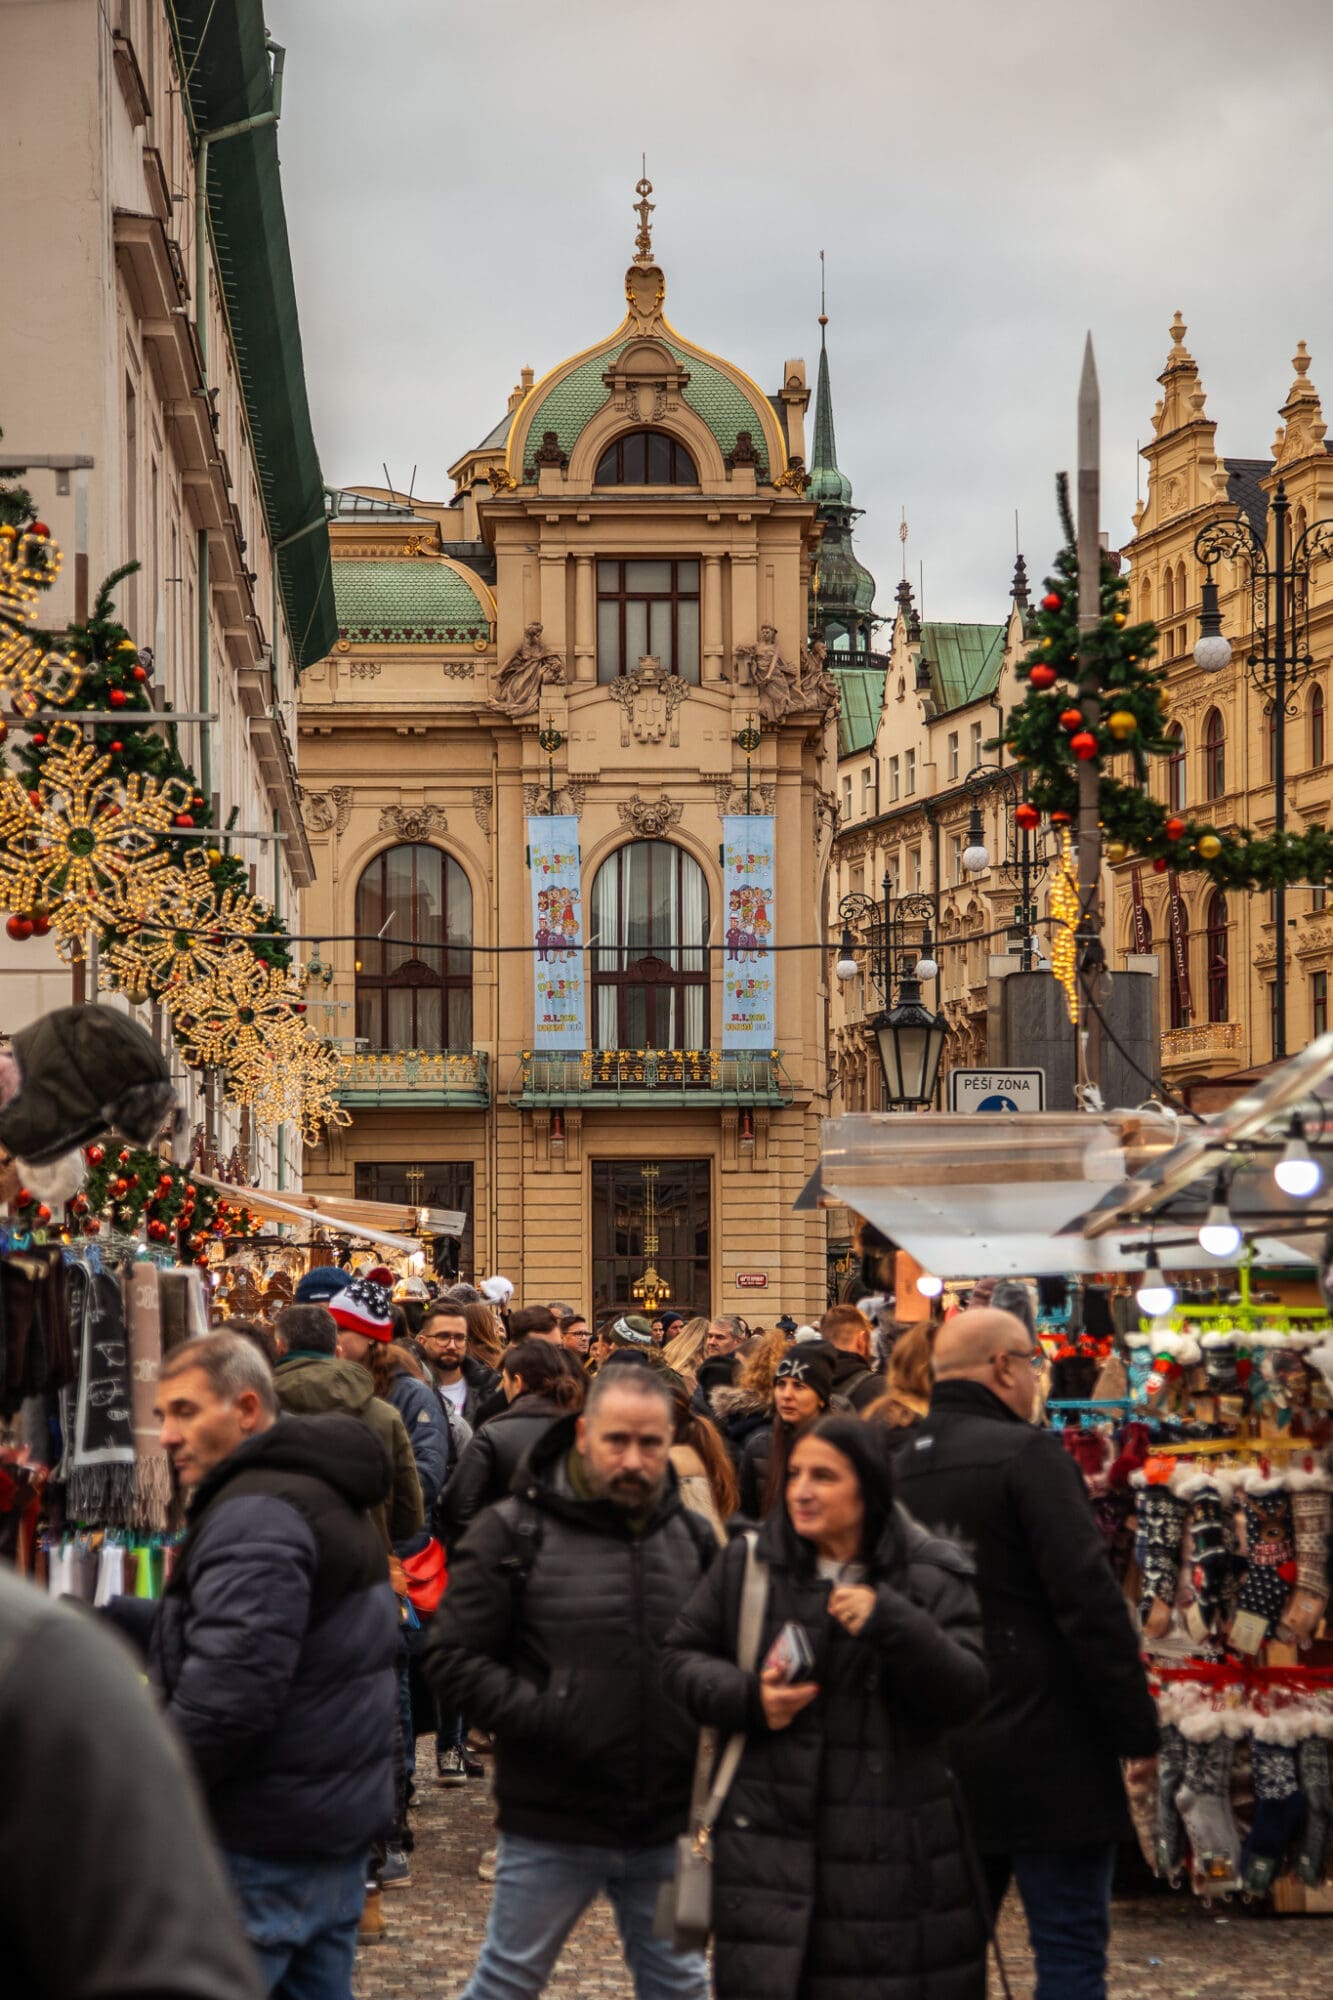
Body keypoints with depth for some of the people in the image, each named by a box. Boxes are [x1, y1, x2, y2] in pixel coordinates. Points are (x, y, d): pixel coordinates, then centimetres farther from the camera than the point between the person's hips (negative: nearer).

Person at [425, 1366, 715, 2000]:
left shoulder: (692, 1536, 6)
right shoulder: (515, 1531, -8)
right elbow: (454, 1653, -8)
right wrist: (537, 1716, -18)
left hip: (666, 1827, 4)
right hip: (552, 1826, -4)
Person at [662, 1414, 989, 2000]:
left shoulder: (932, 1576, 2)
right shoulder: (747, 1564, 6)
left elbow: (965, 1693, -7)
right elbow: (681, 1657, 11)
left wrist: (892, 1623, -22)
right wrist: (748, 1699, -8)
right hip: (771, 1842, 0)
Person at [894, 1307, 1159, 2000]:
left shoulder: (899, 1468, 8)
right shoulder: (1029, 1454, -13)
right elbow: (1090, 1600, -18)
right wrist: (1138, 1730, -11)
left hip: (938, 1757, 7)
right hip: (1044, 1754, -7)